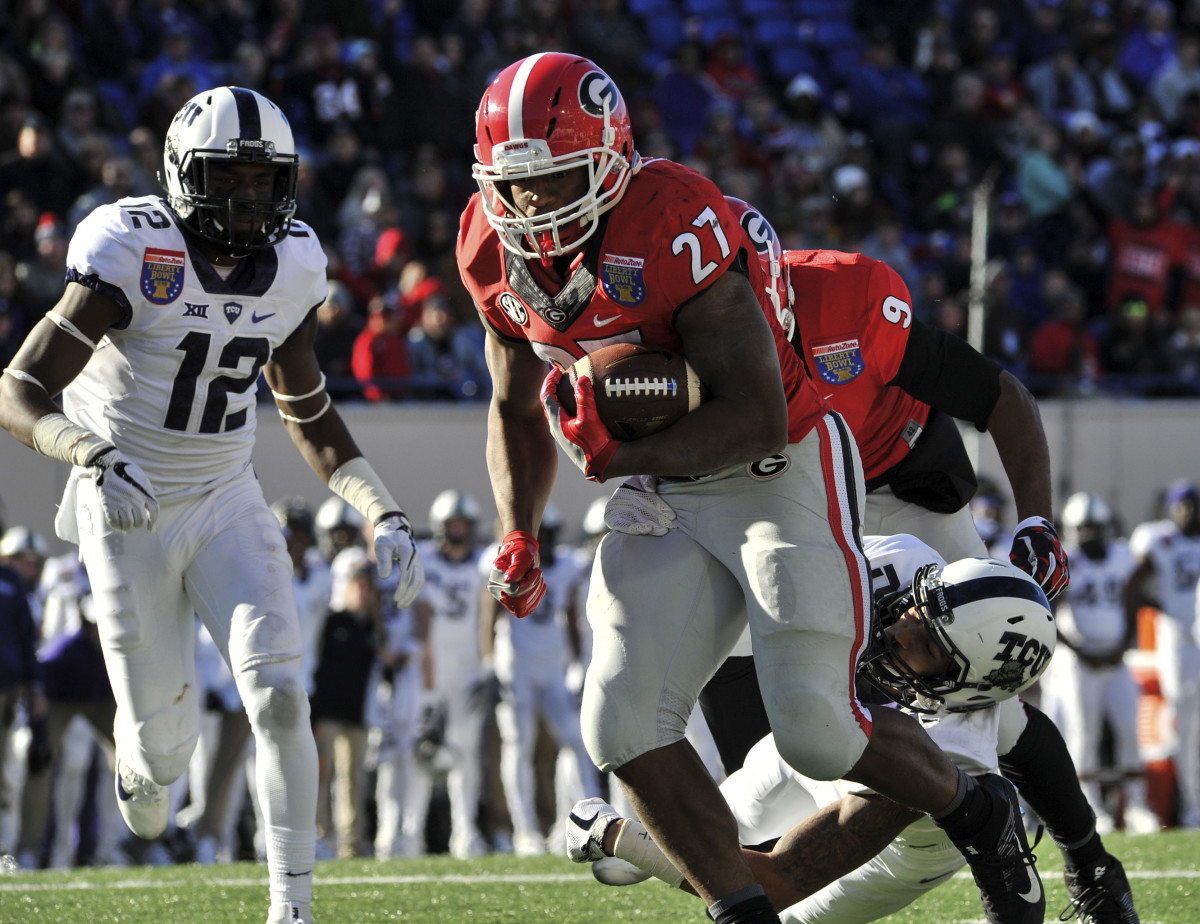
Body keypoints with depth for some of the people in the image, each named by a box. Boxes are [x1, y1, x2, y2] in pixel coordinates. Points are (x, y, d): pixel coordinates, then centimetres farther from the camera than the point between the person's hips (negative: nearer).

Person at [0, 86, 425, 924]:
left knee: (279, 695, -17)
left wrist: (382, 513, 2)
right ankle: (142, 761, 43)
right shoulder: (135, 253, -20)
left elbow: (309, 414, 13)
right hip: (130, 512, -3)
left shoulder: (290, 266, -3)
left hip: (229, 507, 4)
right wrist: (96, 457, -42)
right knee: (166, 743, 3)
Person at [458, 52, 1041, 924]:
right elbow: (517, 409, 15)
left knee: (817, 728, -15)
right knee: (624, 725, -9)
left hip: (781, 473, -7)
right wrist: (519, 537, 1)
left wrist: (618, 458, -23)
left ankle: (976, 810, 14)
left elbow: (756, 419, -27)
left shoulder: (675, 224, -27)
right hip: (670, 498, 7)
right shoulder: (498, 250, -4)